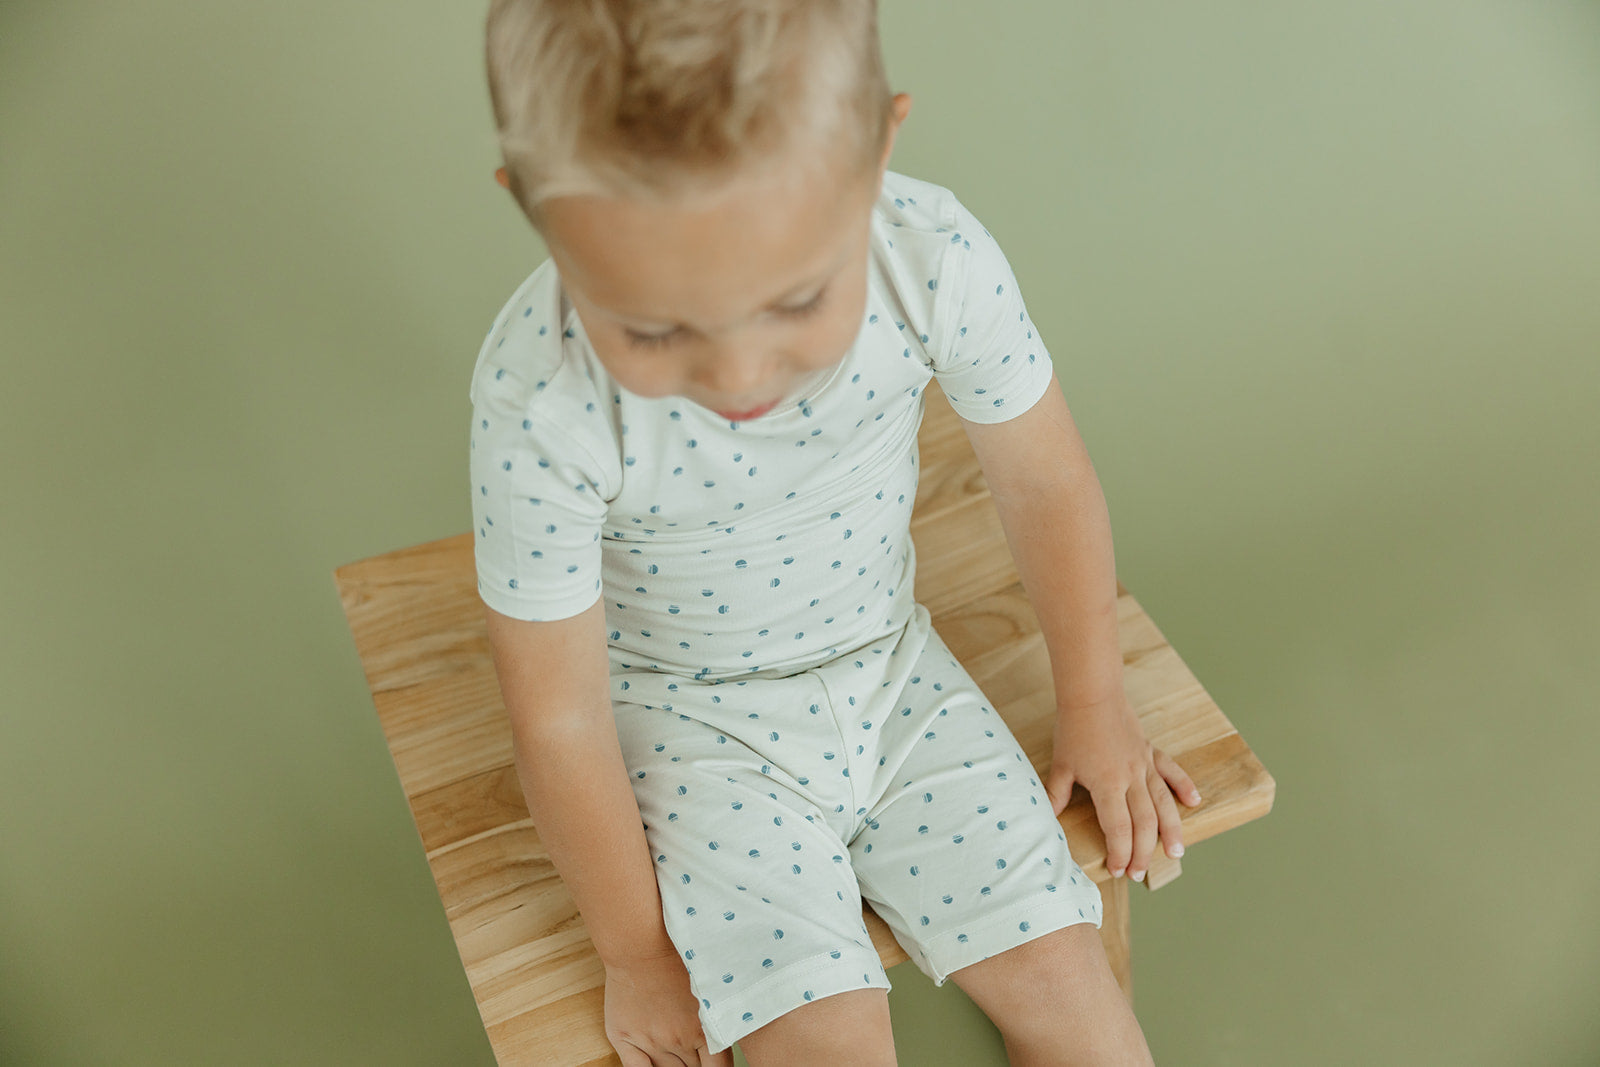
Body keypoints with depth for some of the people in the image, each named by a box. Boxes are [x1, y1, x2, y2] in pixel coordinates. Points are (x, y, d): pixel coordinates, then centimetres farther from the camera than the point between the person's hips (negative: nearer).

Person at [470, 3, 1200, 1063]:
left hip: (887, 671, 3)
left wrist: (1096, 706, 7)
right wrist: (639, 952, -5)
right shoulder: (540, 400, -31)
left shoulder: (939, 260, -25)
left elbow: (1043, 479, -6)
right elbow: (560, 715, -18)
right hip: (686, 717, -2)